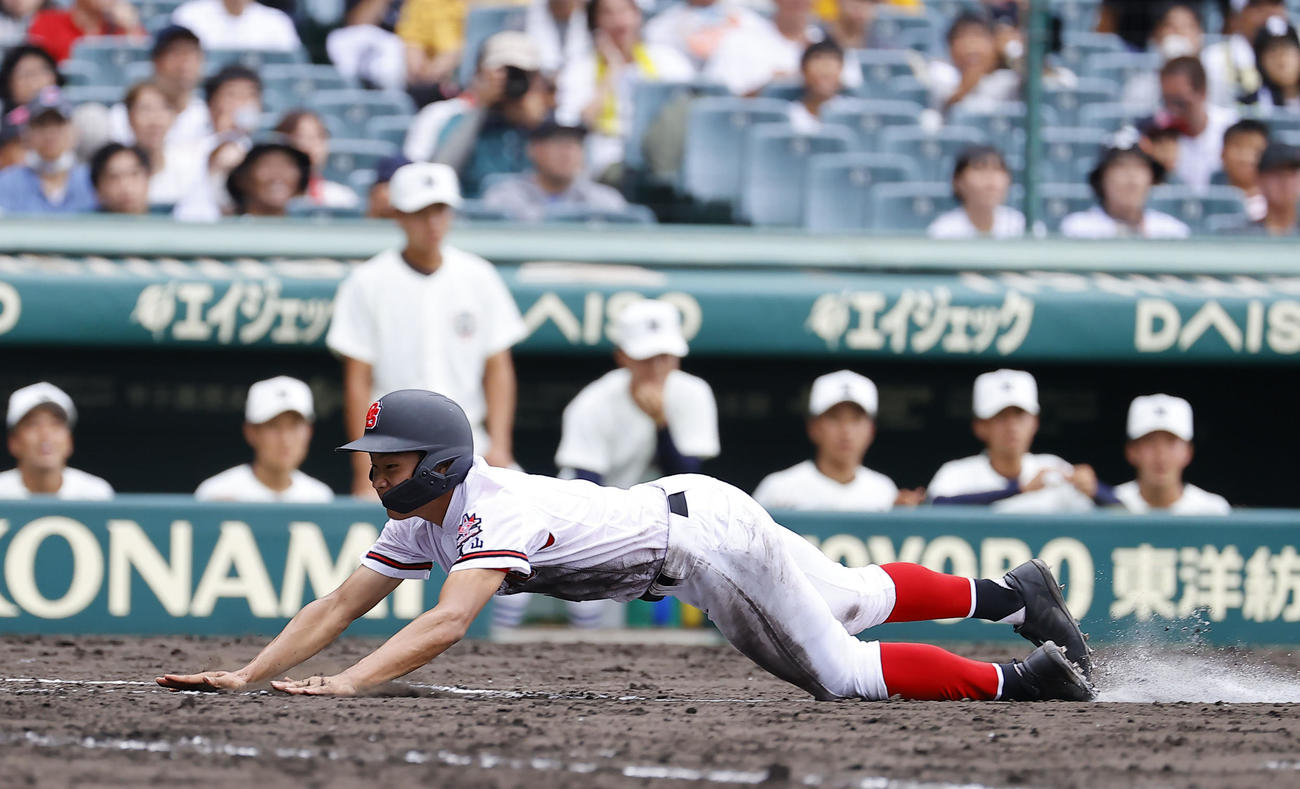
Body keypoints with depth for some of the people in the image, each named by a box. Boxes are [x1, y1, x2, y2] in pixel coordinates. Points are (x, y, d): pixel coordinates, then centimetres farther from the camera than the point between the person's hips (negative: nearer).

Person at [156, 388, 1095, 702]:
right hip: (681, 506, 9)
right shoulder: (419, 523, -4)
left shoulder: (497, 514, -31)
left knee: (842, 673, -8)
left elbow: (449, 622, -46)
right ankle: (1010, 593, 39)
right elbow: (339, 605, -5)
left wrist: (346, 685, -53)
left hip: (704, 534, -9)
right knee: (850, 600, 24)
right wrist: (247, 676, -15)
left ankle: (1017, 681, 2)